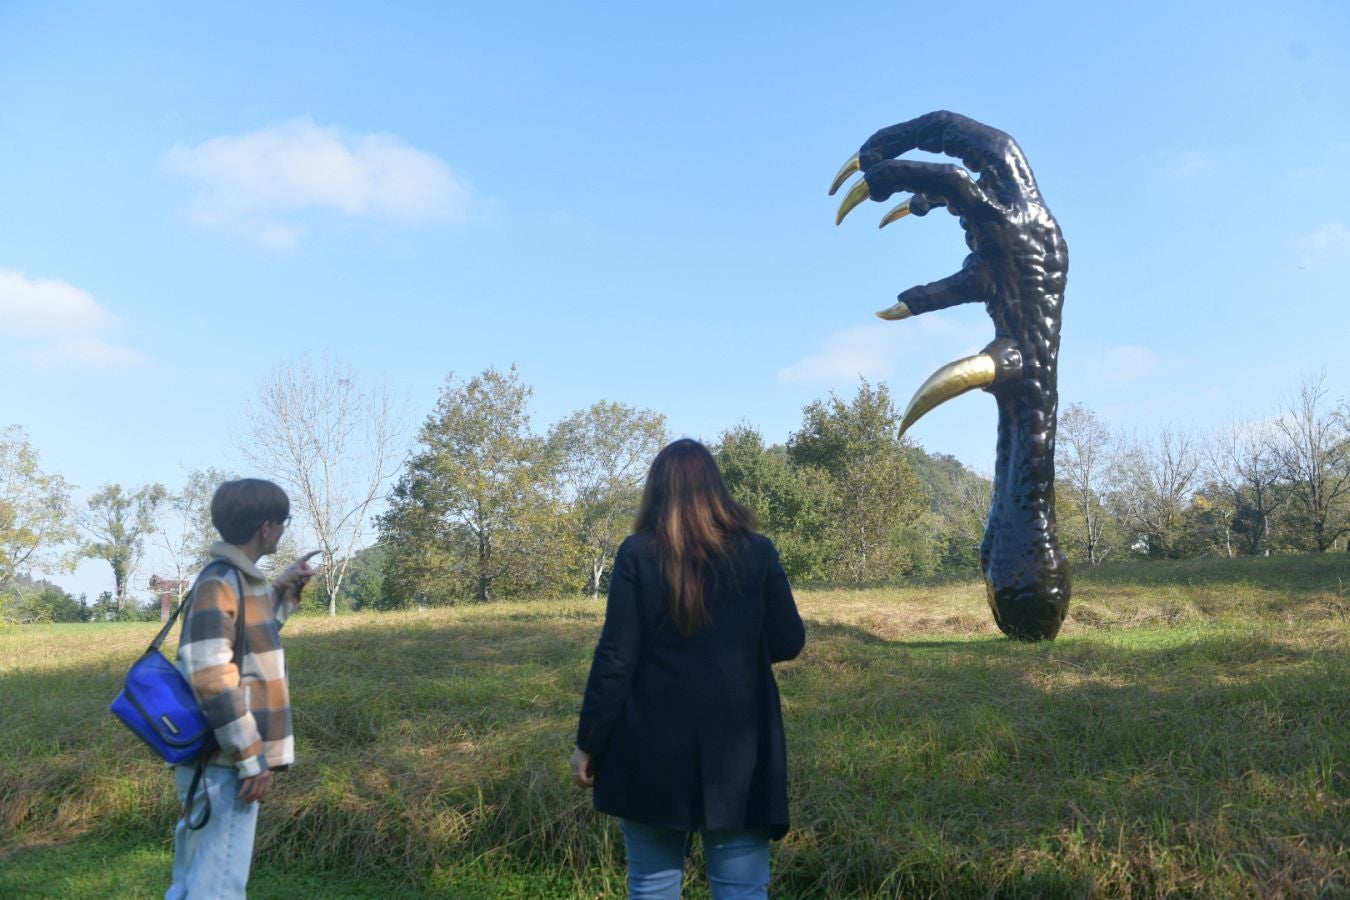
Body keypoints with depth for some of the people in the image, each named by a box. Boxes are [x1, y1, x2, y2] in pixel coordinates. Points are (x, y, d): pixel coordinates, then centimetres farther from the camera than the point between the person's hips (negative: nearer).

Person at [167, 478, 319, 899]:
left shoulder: (238, 579, 12)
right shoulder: (219, 583, -17)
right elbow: (212, 679, -22)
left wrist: (287, 588, 21)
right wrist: (251, 758, -21)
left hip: (223, 760, 10)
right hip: (226, 762, -10)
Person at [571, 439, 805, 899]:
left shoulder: (637, 553, -6)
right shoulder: (757, 551, -2)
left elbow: (614, 659, -8)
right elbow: (788, 642, 5)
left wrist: (588, 744, 1)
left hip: (654, 746, 0)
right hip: (739, 745, 1)